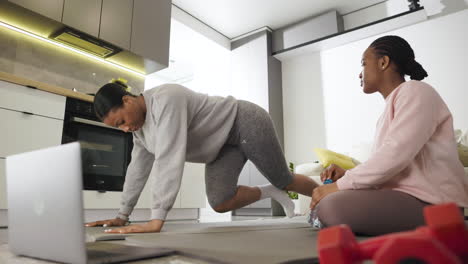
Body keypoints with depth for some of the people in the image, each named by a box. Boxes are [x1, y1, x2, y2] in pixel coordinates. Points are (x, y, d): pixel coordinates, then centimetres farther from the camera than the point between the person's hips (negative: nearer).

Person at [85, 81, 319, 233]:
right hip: (224, 142, 8)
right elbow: (138, 168, 6)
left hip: (245, 124, -7)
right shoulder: (139, 124, 0)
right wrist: (122, 216, 7)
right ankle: (272, 193, 18)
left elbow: (169, 159, -38)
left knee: (284, 180, 7)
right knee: (220, 203, -7)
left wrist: (156, 221, -38)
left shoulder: (164, 100, -31)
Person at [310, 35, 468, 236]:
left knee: (332, 205, -30)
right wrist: (346, 174, -1)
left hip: (429, 202, -9)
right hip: (403, 196, 9)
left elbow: (395, 156, -21)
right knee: (324, 201, 11)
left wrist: (340, 185, -17)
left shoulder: (415, 92, -7)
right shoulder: (391, 106, 21)